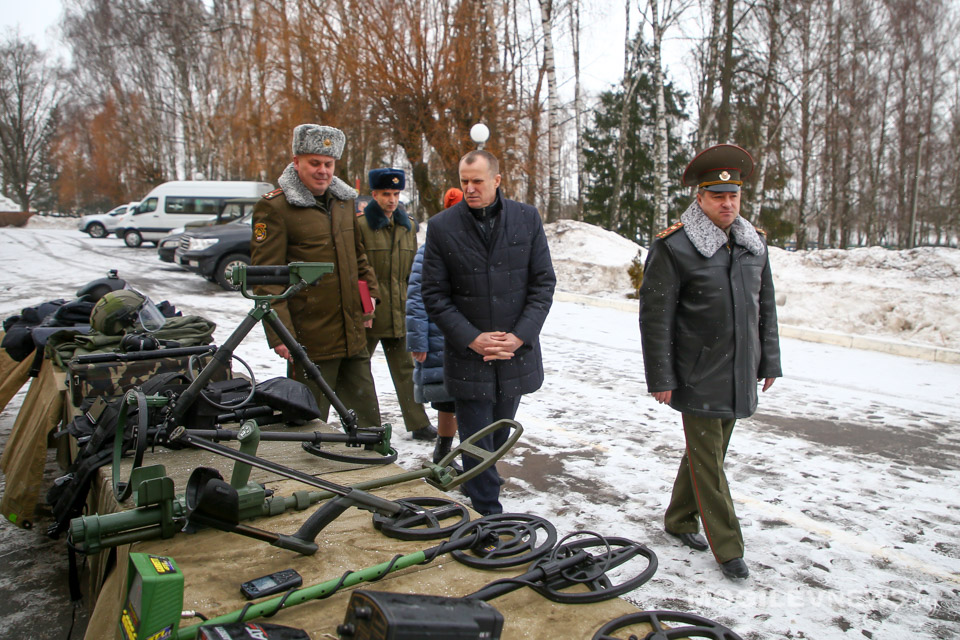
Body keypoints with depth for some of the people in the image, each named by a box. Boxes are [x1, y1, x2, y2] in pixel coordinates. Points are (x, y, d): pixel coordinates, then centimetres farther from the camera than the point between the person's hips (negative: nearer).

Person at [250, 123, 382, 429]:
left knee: (368, 419, 15)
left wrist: (370, 294, 16)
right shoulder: (274, 207, -8)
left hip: (354, 336, 6)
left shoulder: (345, 200, 14)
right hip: (311, 340, -6)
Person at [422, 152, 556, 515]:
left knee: (499, 437, 19)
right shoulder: (442, 226, -4)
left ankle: (474, 485, 45)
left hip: (516, 353, 3)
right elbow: (434, 295, -3)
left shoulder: (527, 219, 1)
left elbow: (544, 282, 1)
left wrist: (519, 336, -9)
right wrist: (471, 338, -13)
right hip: (468, 356, -2)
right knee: (477, 443, 1)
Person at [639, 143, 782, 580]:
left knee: (708, 449, 17)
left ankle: (680, 520, 35)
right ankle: (728, 548, 14)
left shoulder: (754, 243, 9)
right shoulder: (673, 247, -12)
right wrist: (660, 378, -12)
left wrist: (769, 361, 15)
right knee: (707, 459, 1)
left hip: (740, 375, 6)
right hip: (699, 377, -6)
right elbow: (655, 316, -11)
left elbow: (765, 307, 17)